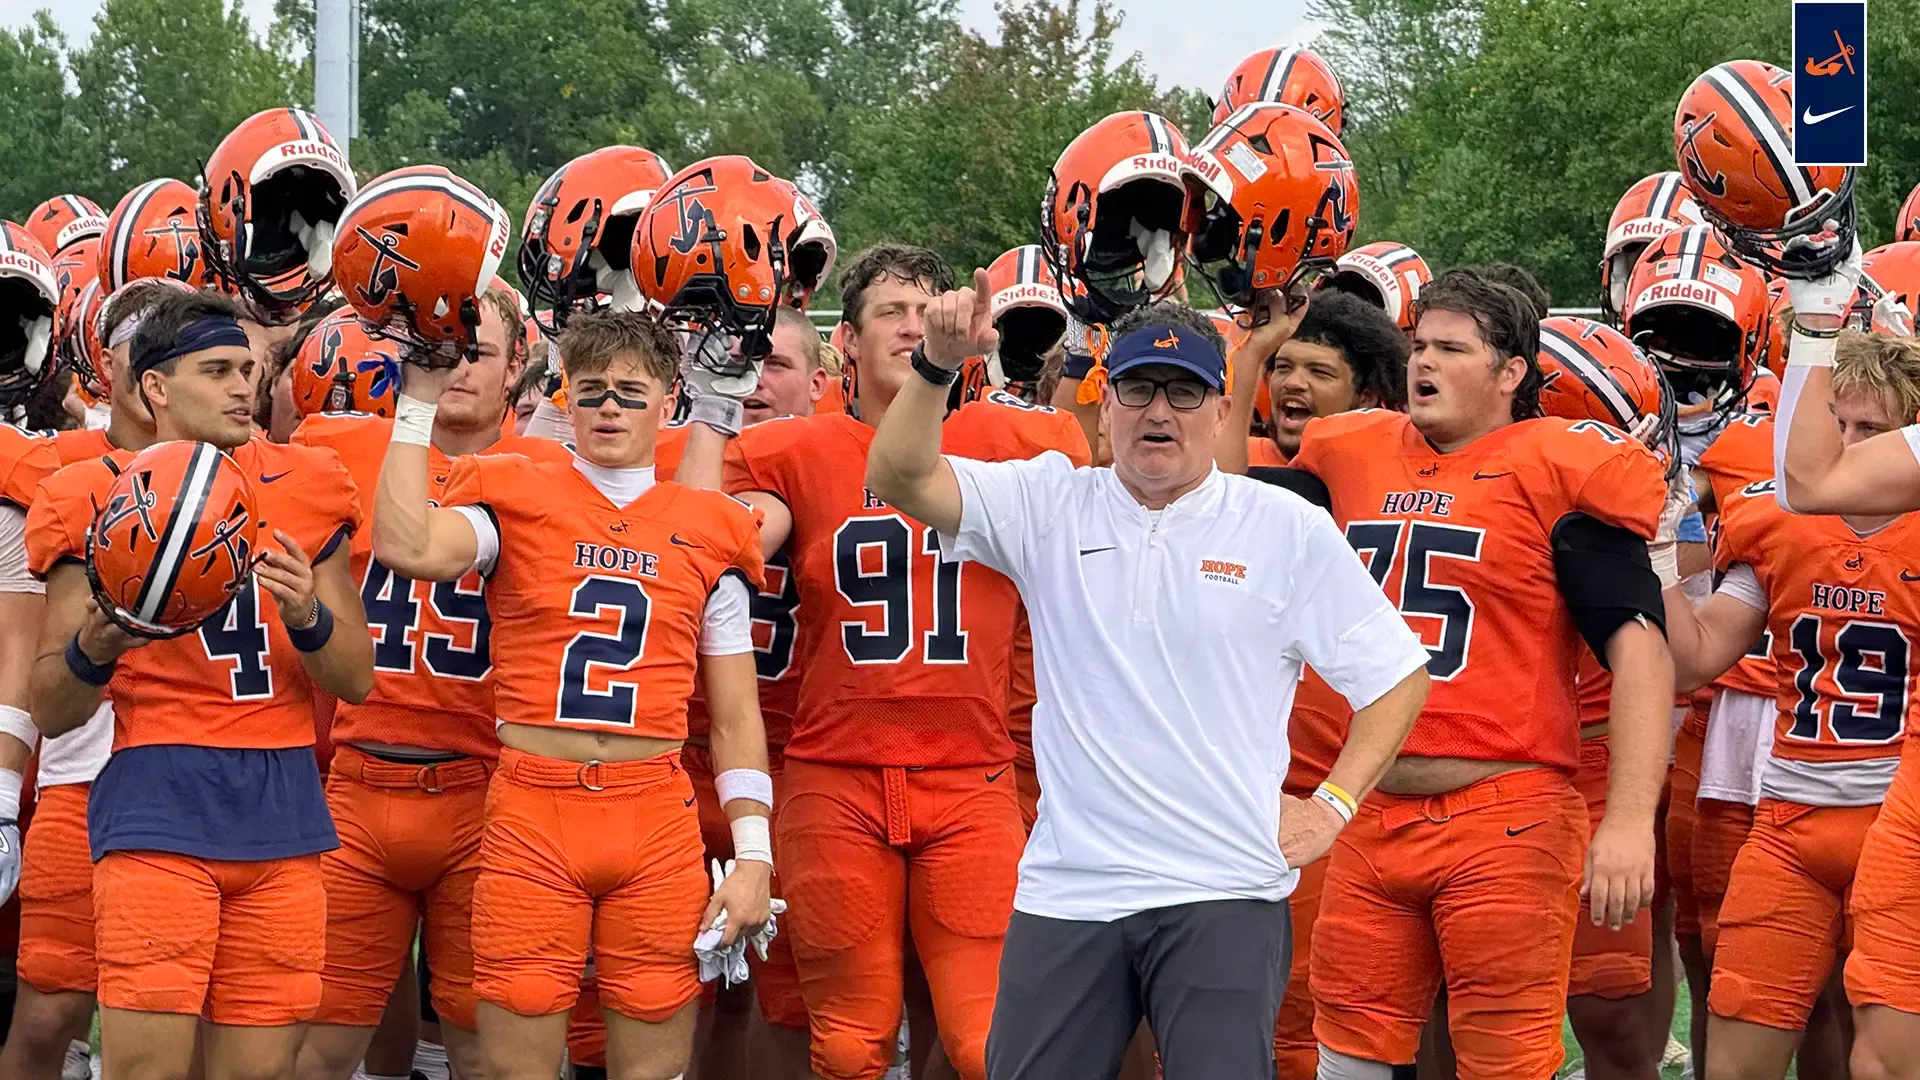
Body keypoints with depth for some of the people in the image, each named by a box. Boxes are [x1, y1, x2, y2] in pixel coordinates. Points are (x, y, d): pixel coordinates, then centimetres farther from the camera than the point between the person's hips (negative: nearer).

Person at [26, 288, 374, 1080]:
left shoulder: (302, 489, 12)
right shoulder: (99, 500, 2)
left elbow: (357, 681, 14)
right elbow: (49, 714, 4)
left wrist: (307, 616, -6)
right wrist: (98, 645, -17)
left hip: (282, 808, 4)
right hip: (159, 806, -4)